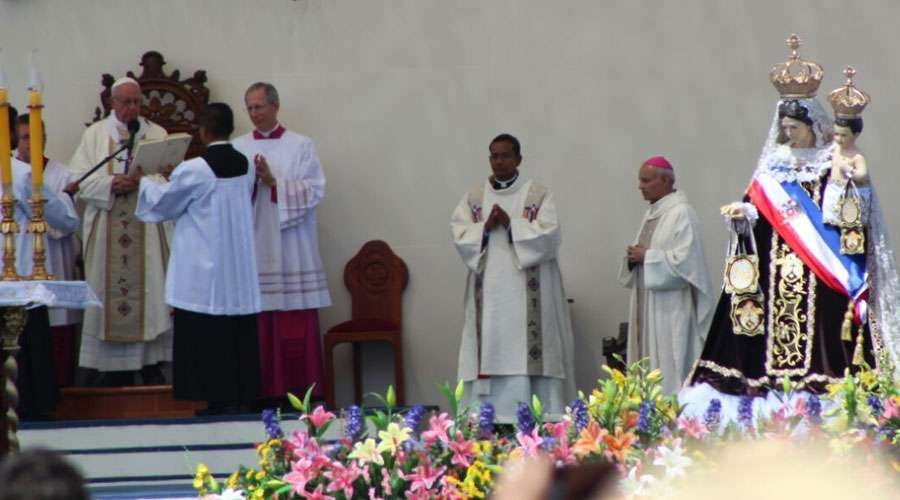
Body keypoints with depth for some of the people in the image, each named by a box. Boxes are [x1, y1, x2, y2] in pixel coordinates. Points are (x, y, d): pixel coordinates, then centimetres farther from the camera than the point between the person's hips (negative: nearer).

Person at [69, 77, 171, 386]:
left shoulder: (157, 135, 10)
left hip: (146, 230, 0)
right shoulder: (95, 135, 10)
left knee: (149, 290, -5)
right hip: (107, 230, 0)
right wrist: (111, 184, -14)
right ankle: (116, 368, 3)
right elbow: (79, 179, 1)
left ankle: (151, 364, -1)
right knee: (110, 293, -1)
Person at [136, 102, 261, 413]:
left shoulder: (195, 171, -15)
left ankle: (219, 400, -2)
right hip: (240, 269, 6)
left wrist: (144, 180, 19)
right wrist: (175, 178, 28)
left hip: (205, 270, -6)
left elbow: (161, 203, -2)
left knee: (208, 337, -1)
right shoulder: (245, 165, 3)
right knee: (239, 335, 9)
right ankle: (242, 396, 11)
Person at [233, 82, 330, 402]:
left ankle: (301, 390, 0)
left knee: (296, 326, -3)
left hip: (291, 252, -2)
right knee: (258, 328, -1)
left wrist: (273, 182, -13)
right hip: (251, 250, 2)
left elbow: (315, 191, -5)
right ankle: (263, 391, 2)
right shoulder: (237, 148, 11)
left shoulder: (301, 147, 6)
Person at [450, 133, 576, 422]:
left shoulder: (539, 195, 5)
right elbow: (459, 235, 3)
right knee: (490, 352, -2)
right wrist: (485, 227, -13)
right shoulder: (474, 198, 14)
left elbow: (548, 235, -8)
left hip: (527, 294, -3)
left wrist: (510, 224, -13)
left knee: (528, 351, -7)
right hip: (488, 294, 3)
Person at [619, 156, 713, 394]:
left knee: (668, 369, -9)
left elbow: (685, 258, -19)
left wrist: (646, 256, -13)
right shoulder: (651, 213, 17)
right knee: (647, 363, 6)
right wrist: (634, 256, 2)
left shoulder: (681, 214, -11)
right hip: (646, 302, 9)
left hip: (670, 306, -9)